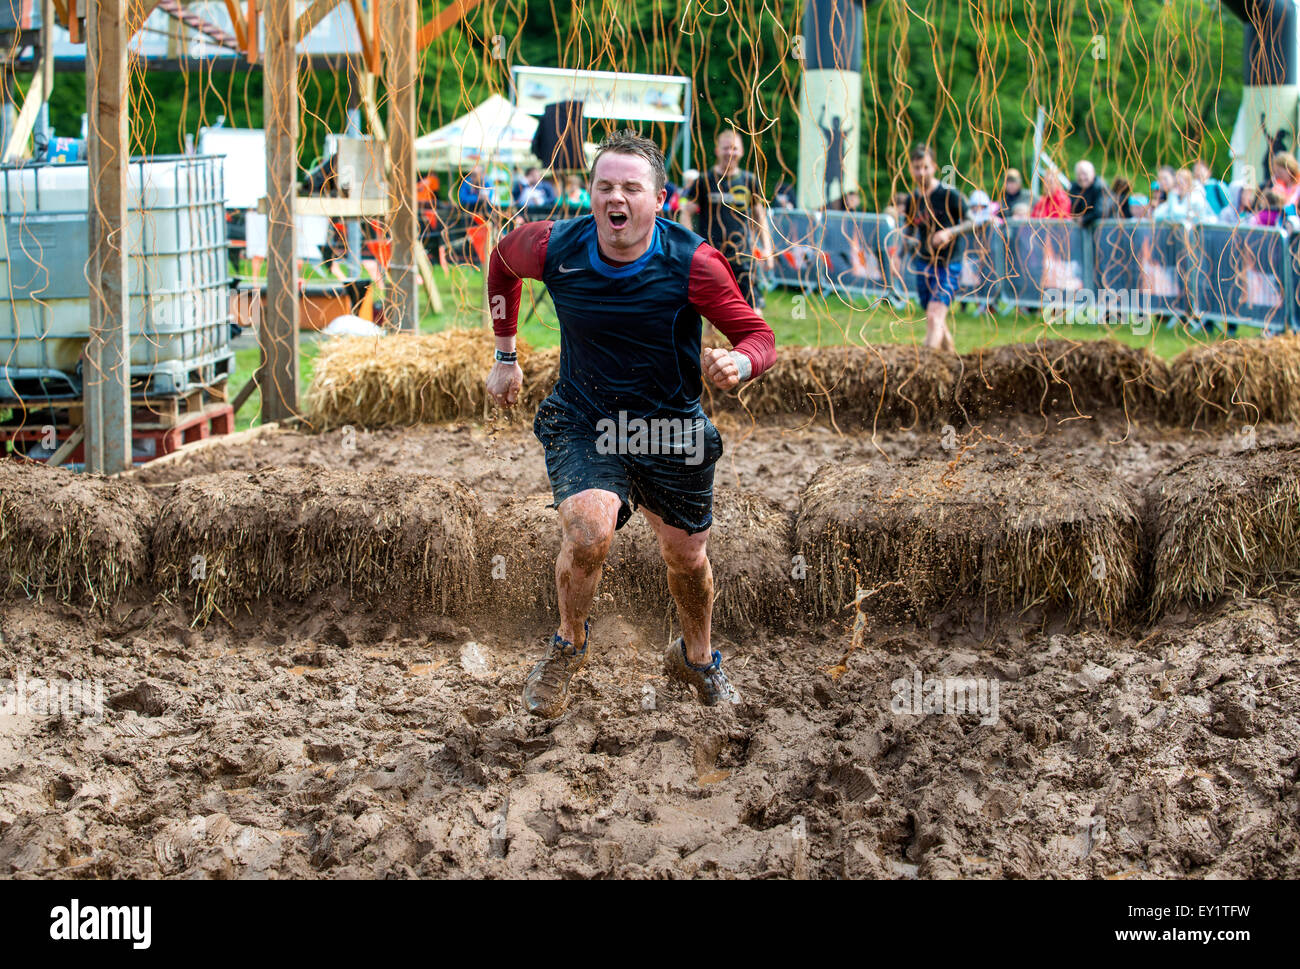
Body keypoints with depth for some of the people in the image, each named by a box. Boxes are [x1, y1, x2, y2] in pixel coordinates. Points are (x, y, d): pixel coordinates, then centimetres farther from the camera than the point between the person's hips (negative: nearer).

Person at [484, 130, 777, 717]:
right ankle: (570, 643, 5)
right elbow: (503, 257, 9)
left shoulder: (693, 262, -20)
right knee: (588, 532, -26)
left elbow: (758, 336, -13)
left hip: (672, 427, 1)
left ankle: (696, 658, 47)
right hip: (581, 422, -1)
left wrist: (738, 364, -38)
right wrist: (506, 356, 13)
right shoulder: (555, 249, -15)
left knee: (687, 558, 14)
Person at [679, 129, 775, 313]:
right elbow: (686, 213, 3)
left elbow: (759, 216, 19)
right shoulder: (705, 180, 2)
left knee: (755, 312, -9)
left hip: (743, 256, 1)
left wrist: (767, 248, 10)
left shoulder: (750, 181, 9)